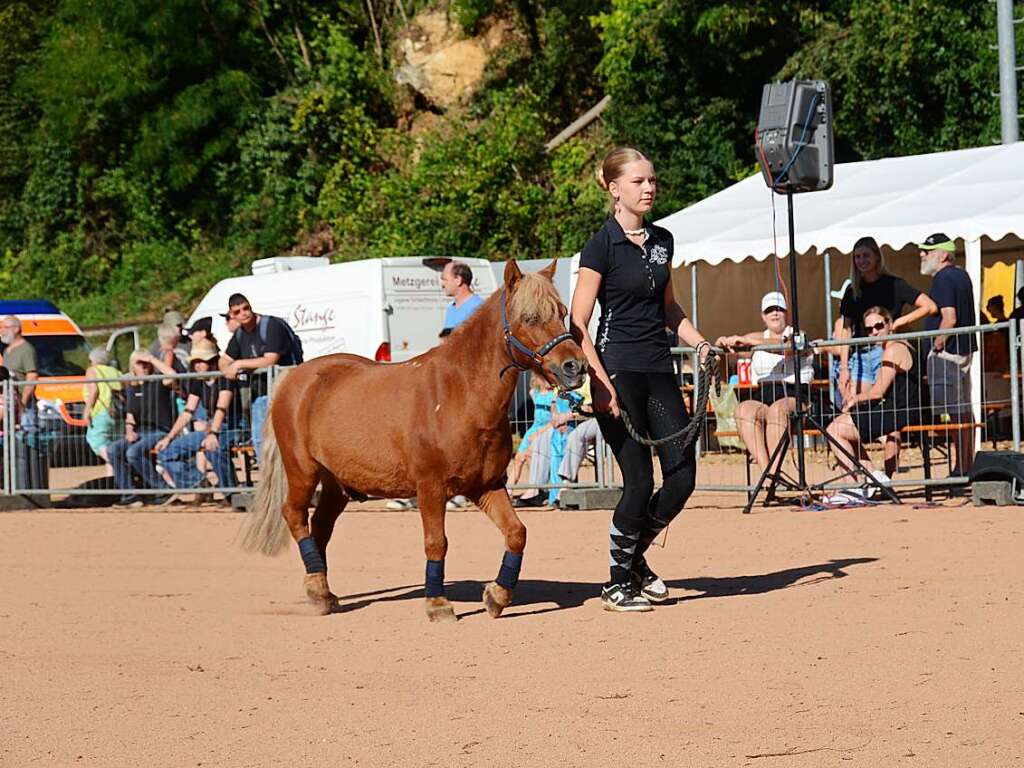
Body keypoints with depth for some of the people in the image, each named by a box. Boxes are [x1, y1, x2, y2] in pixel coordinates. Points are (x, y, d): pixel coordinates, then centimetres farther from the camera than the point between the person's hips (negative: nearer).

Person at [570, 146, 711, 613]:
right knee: (640, 482, -6)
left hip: (659, 371, 7)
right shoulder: (601, 245, -8)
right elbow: (578, 325, -11)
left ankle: (634, 557, 23)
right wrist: (600, 382, -20)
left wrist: (699, 342, 9)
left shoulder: (662, 241, 12)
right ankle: (617, 583, 11)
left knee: (682, 476, 1)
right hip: (618, 371, -6)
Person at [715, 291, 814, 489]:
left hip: (793, 396, -4)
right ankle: (765, 469, -40)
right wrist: (724, 341, -12)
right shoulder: (758, 338, 23)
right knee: (744, 409, -31)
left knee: (777, 409, -38)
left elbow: (786, 346, -15)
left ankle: (774, 472, -41)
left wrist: (747, 341, -25)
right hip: (762, 397, 4)